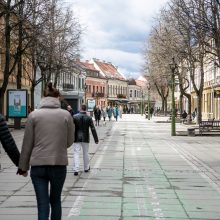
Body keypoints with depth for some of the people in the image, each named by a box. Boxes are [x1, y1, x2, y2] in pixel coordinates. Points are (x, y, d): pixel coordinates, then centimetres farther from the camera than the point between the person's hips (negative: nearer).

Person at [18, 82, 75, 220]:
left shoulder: (34, 115, -1)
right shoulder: (66, 115, -1)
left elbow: (27, 144, 1)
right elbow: (69, 141, 3)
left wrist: (23, 166, 9)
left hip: (38, 165, -1)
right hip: (59, 164, 1)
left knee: (42, 204, 1)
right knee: (55, 200, 19)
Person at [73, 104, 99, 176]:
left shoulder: (75, 117, -8)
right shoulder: (89, 118, -5)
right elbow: (93, 129, -5)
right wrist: (96, 139, -2)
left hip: (77, 138, -1)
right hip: (85, 138, 2)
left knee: (76, 154, -1)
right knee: (85, 153, 16)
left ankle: (76, 170, -11)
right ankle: (86, 168, 29)